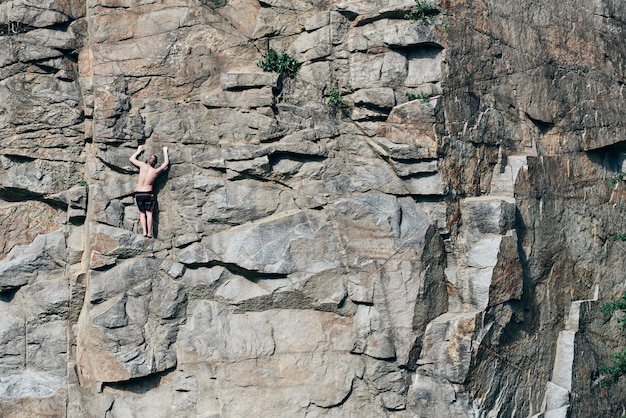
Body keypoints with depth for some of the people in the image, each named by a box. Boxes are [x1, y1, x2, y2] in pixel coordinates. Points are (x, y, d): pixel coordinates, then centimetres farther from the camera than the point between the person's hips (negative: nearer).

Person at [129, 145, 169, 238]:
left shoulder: (143, 166, -6)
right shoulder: (156, 171, -6)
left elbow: (131, 159, 11)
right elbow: (166, 163, 11)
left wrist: (139, 150, 23)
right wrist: (165, 151, 22)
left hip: (138, 193, 1)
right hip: (148, 193, -1)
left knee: (142, 213, 11)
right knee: (149, 213, 9)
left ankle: (144, 232, 1)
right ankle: (149, 233, 4)